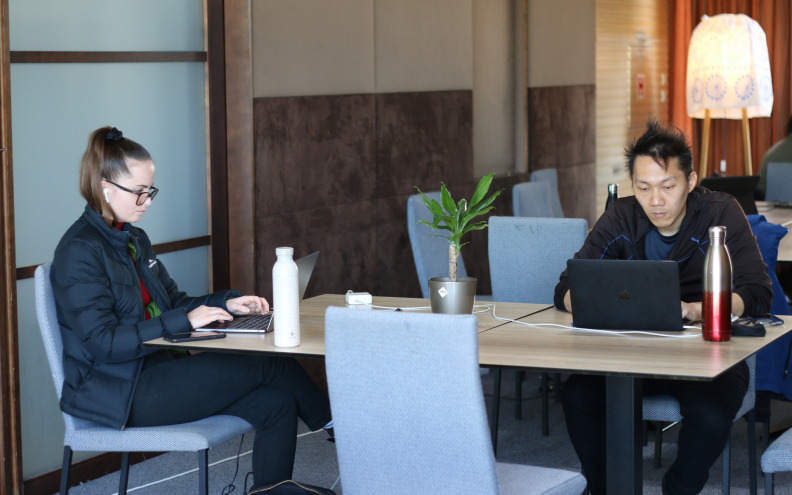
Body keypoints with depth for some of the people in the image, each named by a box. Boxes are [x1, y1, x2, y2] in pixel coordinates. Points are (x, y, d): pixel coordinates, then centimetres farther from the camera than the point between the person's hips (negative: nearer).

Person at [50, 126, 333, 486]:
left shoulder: (134, 240, 15)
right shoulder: (80, 250, -14)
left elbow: (173, 302, 21)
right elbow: (103, 342, -21)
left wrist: (227, 303, 2)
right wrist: (184, 320, -22)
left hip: (156, 369, 9)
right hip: (118, 392, -9)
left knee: (276, 404, -12)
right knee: (271, 366, -11)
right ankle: (338, 427, 13)